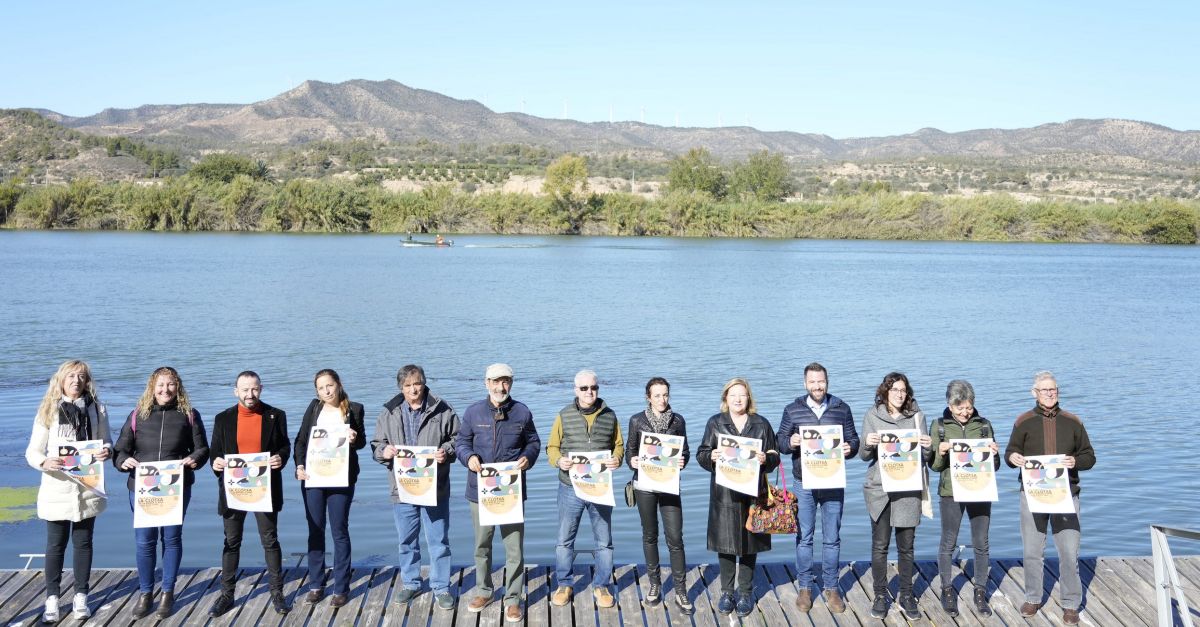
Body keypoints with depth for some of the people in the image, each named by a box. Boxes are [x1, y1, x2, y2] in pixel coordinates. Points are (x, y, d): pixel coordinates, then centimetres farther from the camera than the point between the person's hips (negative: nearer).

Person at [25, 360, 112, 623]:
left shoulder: (97, 409, 2)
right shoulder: (48, 410, -2)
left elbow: (106, 441, 11)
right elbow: (32, 451, 0)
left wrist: (107, 451, -12)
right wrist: (44, 462, -21)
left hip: (88, 488, 1)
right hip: (57, 489, -1)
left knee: (83, 542, 10)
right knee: (56, 545, 5)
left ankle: (81, 596, 21)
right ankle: (52, 598, 13)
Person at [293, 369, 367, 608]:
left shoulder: (354, 409, 0)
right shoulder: (314, 407, 6)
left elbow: (361, 441, 5)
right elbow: (300, 439, 5)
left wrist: (354, 439, -18)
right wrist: (299, 465, -8)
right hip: (312, 476, 3)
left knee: (339, 532, 2)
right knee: (315, 530, 10)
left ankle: (341, 589, 9)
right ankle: (316, 585, 20)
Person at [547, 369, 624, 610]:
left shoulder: (609, 415, 3)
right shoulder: (564, 416, 0)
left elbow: (618, 445, 10)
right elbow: (552, 447, 4)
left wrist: (617, 459, -12)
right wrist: (559, 460, -17)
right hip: (570, 488, -1)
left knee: (604, 541, 8)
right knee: (565, 540, 8)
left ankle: (601, 586, 22)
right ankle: (564, 584, 23)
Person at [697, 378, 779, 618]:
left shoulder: (761, 424, 6)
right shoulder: (715, 423, 6)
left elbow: (774, 456, 7)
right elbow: (701, 454, 4)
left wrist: (765, 459, -15)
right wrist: (712, 456, -18)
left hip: (752, 493, 0)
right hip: (724, 494, 0)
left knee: (749, 543, 6)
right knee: (725, 543, 4)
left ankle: (746, 593, 19)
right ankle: (727, 593, 17)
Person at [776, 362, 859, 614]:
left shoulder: (842, 409, 3)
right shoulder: (793, 410, 1)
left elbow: (853, 439, 8)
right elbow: (780, 441, 5)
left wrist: (849, 449, -14)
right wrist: (790, 443, -17)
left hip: (833, 483, 1)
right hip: (804, 483, 0)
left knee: (832, 539, 7)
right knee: (804, 537, 7)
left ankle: (831, 588, 20)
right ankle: (804, 588, 19)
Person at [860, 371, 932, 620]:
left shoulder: (916, 416, 3)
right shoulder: (872, 416, 2)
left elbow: (924, 458, 6)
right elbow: (864, 455, 2)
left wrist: (927, 448, -16)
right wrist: (868, 445, -19)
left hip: (908, 490, 1)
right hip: (879, 490, 0)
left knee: (906, 546, 7)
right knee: (879, 545, 4)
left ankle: (907, 596, 20)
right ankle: (880, 596, 16)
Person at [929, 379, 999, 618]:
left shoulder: (984, 425, 3)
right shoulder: (940, 426, -2)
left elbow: (994, 465, 7)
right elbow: (934, 466, 0)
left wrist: (994, 454, -15)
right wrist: (940, 452, -21)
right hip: (951, 492, -1)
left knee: (981, 544, 8)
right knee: (948, 544, 7)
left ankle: (980, 593, 21)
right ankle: (947, 591, 22)